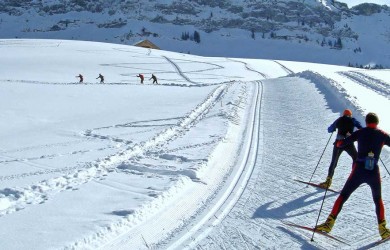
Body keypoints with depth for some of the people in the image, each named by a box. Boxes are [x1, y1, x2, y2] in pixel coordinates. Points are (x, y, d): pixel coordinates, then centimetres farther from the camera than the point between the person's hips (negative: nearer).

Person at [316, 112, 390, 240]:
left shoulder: (360, 132, 5)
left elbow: (340, 144, 3)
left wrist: (339, 142, 27)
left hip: (359, 171, -1)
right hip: (374, 173, 1)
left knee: (343, 196, 9)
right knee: (378, 200, 24)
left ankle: (329, 223, 0)